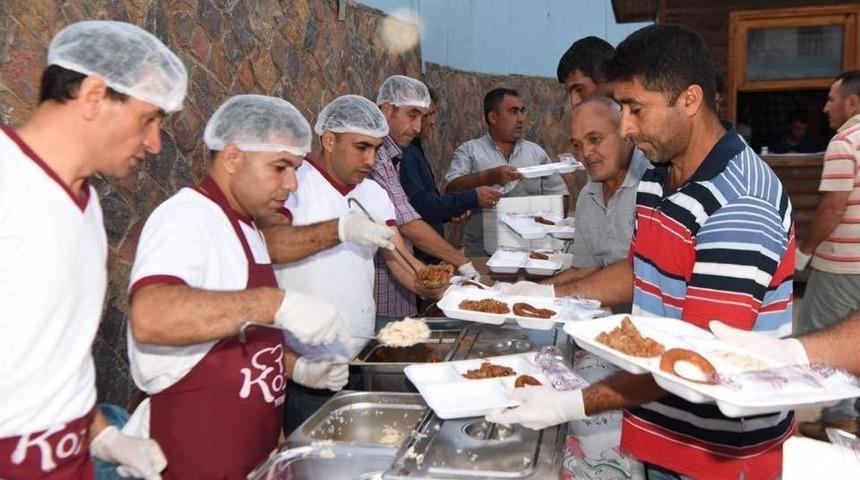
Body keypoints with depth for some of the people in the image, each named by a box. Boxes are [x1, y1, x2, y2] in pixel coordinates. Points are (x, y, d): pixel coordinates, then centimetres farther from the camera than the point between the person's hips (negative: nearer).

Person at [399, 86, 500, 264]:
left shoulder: (414, 149, 15)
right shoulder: (404, 154, -17)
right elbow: (420, 205, -25)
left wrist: (451, 212, 7)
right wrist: (472, 198, -22)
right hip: (413, 257, -9)